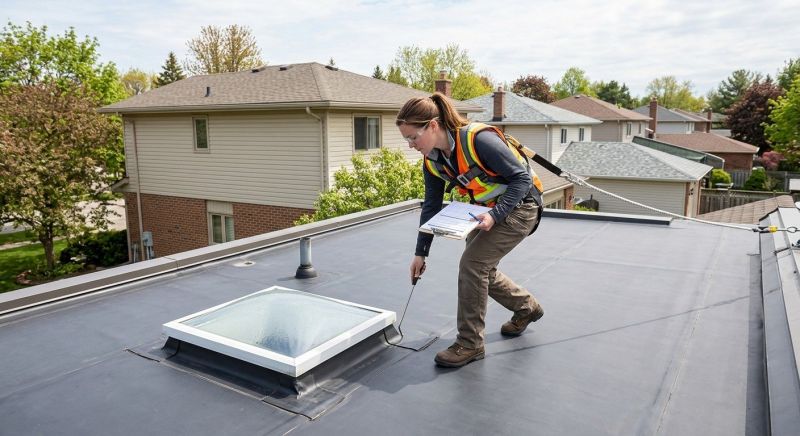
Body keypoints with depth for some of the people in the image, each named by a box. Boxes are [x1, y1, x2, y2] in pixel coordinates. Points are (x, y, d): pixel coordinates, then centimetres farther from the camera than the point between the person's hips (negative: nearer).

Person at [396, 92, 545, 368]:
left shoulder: (479, 139, -30)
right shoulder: (432, 160, -6)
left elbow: (522, 178, -23)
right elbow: (431, 207, 3)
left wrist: (495, 214, -32)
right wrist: (420, 253, 3)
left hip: (519, 206, -8)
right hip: (489, 209, 8)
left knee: (472, 264, -15)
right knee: (480, 268, 10)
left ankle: (470, 344, -1)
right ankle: (527, 308, 37)